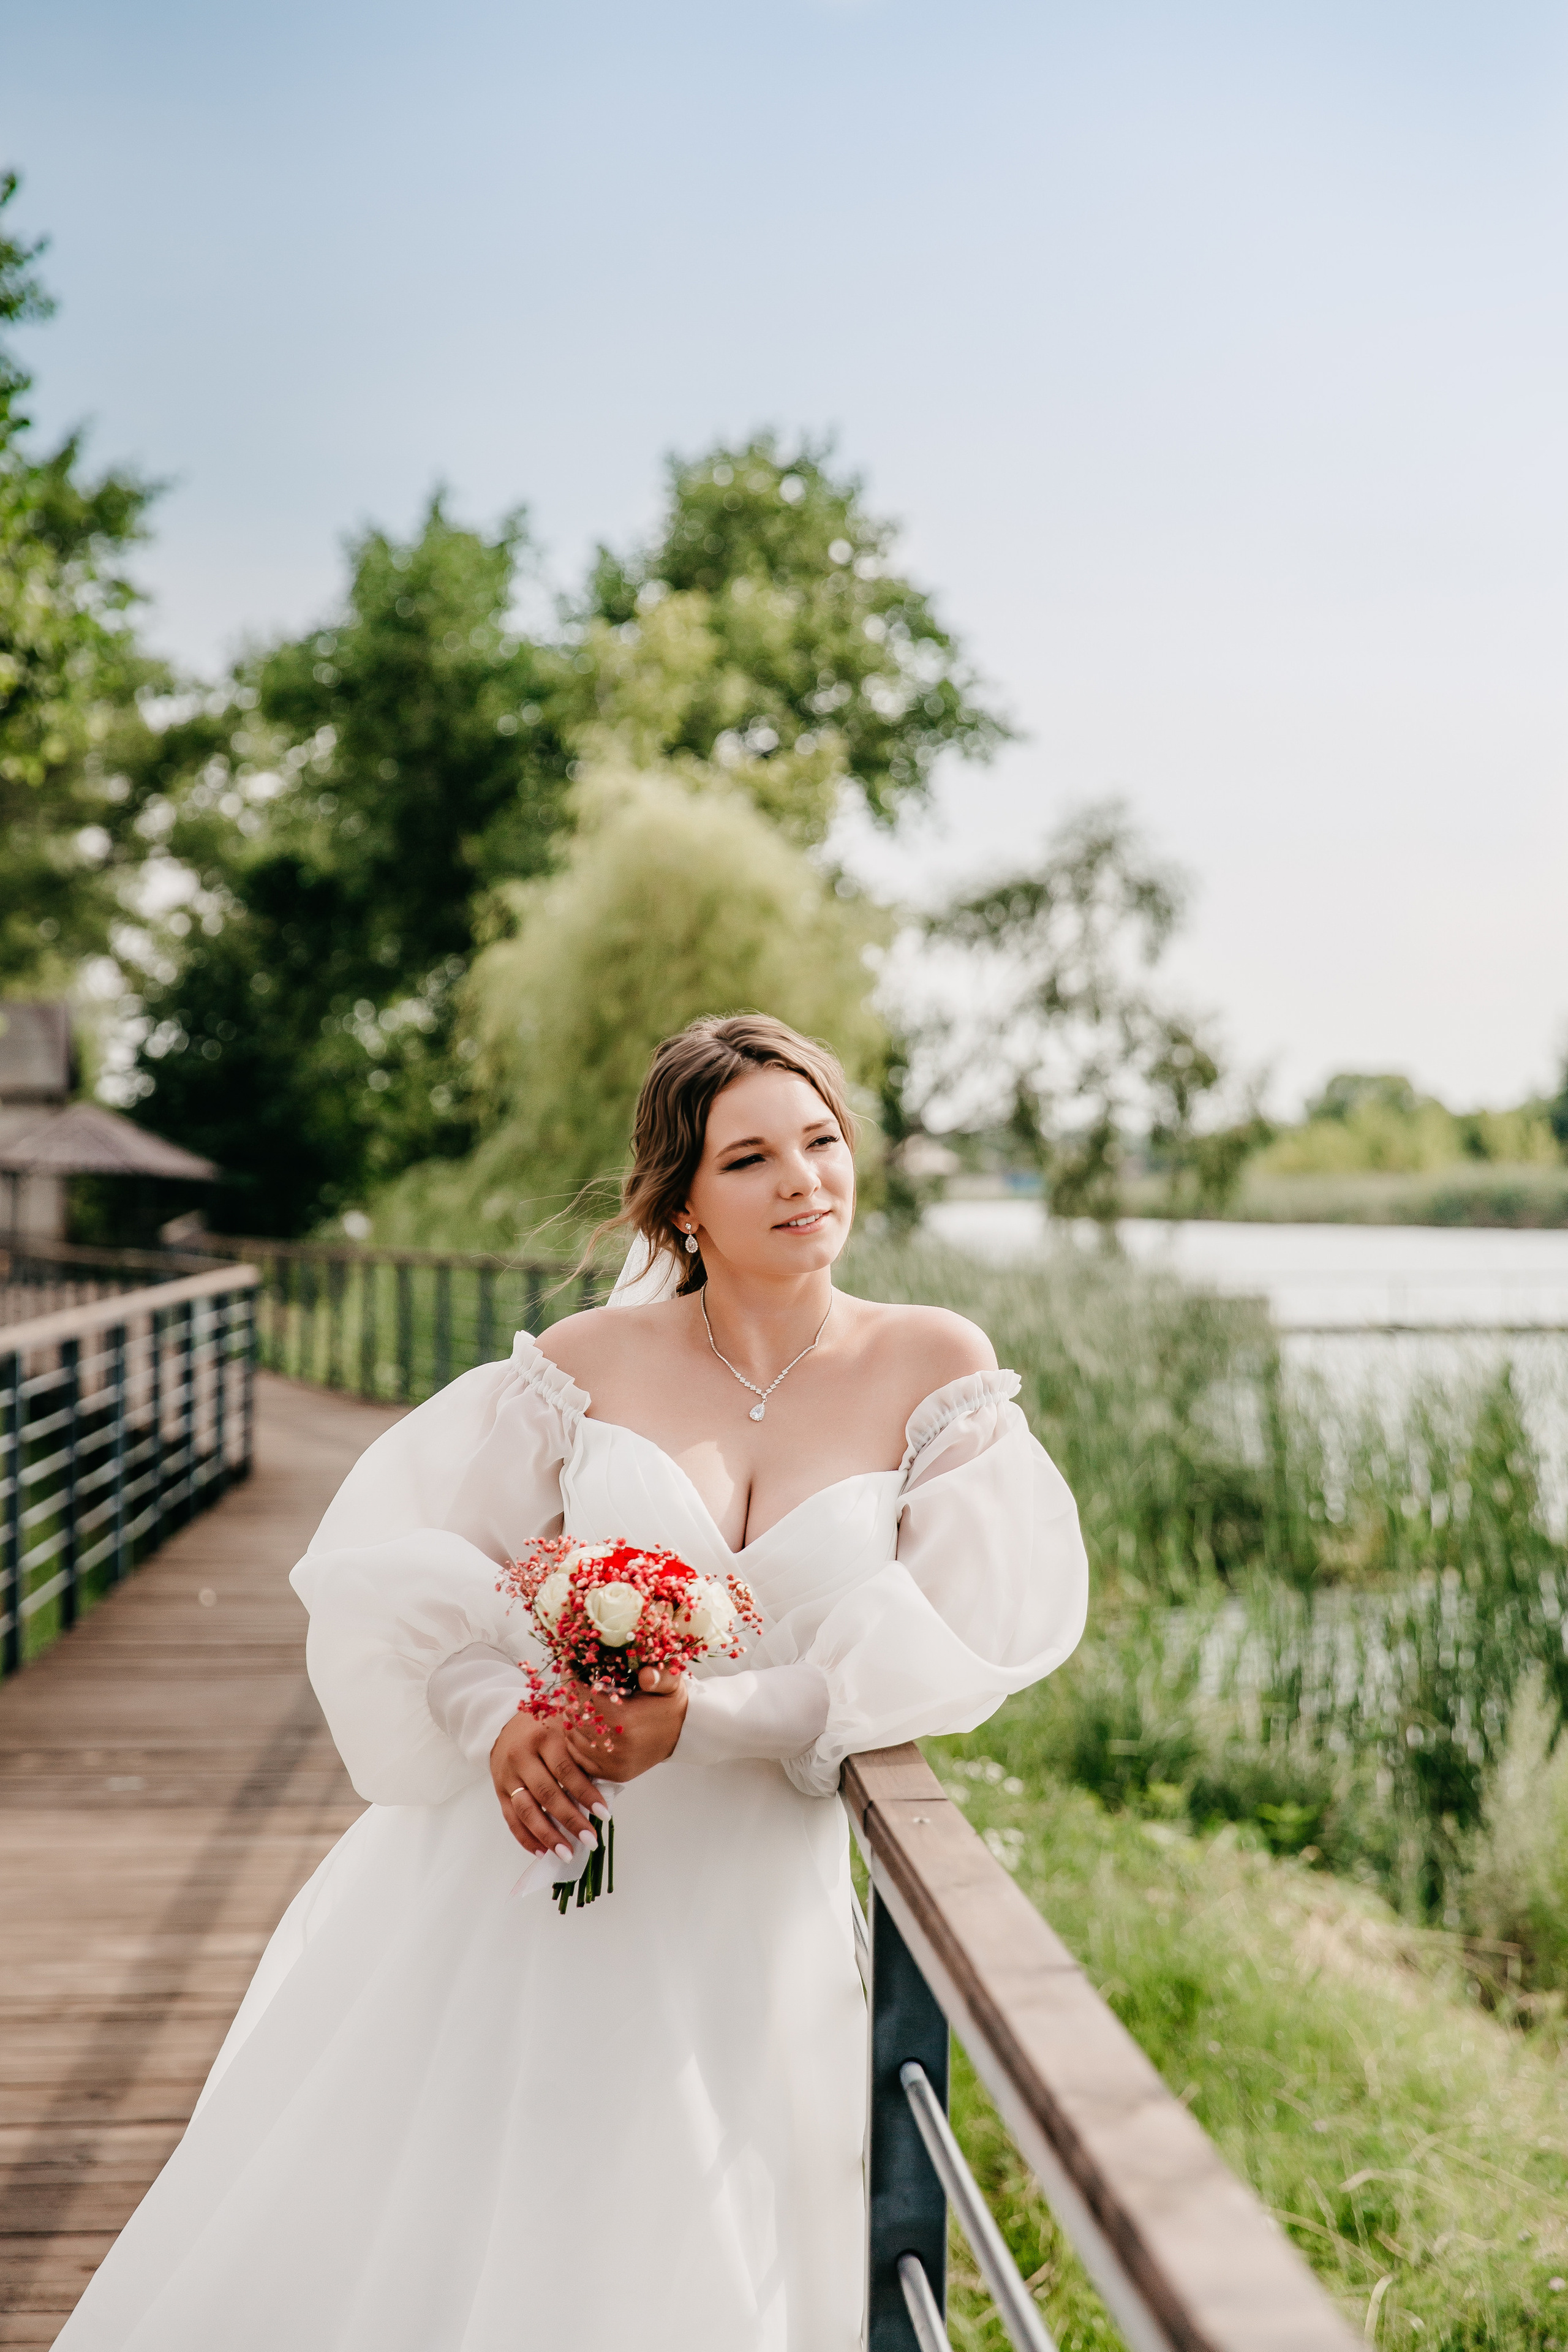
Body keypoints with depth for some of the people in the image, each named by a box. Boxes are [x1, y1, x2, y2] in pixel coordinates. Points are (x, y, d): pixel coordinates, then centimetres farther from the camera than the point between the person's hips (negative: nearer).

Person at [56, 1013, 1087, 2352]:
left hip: (746, 1896, 0)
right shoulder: (590, 1363, -2)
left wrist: (703, 1717, -20)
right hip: (527, 1850, 1)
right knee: (376, 2240, 8)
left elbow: (954, 1646, -9)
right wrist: (498, 1722, -19)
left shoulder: (938, 1372, -4)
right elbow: (412, 1578, 1)